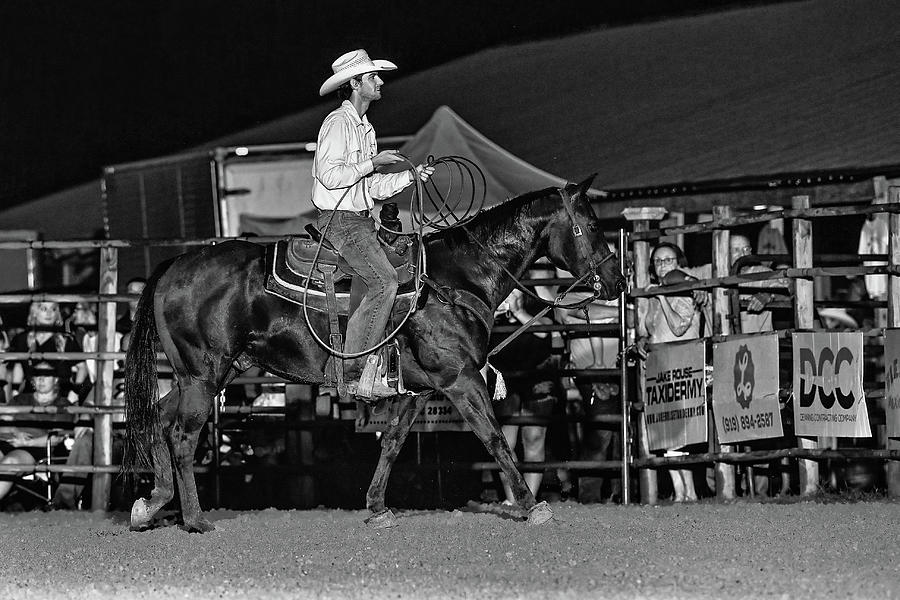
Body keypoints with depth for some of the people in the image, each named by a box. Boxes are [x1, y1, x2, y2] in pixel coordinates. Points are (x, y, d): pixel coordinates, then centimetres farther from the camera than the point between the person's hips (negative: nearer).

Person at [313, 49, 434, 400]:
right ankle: (353, 372, -22)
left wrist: (410, 177, 8)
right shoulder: (338, 123, -9)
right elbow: (330, 175, -21)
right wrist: (373, 163, -14)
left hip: (362, 220, 10)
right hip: (340, 221, -10)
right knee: (384, 282, -22)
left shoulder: (364, 127, 21)